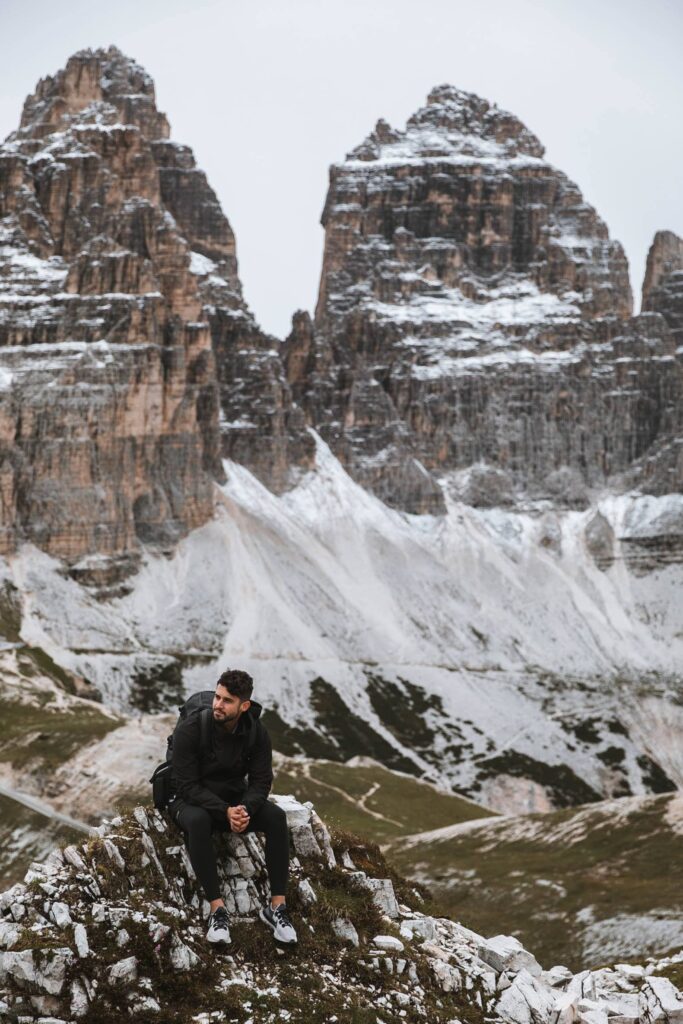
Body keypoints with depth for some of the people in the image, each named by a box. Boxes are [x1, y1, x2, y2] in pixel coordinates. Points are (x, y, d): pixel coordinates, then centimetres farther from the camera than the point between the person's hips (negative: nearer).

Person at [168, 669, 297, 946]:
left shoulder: (257, 732, -12)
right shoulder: (189, 730, -24)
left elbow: (261, 781, -9)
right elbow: (188, 786, -23)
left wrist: (245, 809, -31)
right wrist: (225, 812, -36)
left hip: (235, 799, 3)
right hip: (192, 801, -3)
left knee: (276, 817, -25)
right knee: (198, 821, -39)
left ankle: (276, 906, -21)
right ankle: (217, 908, -33)